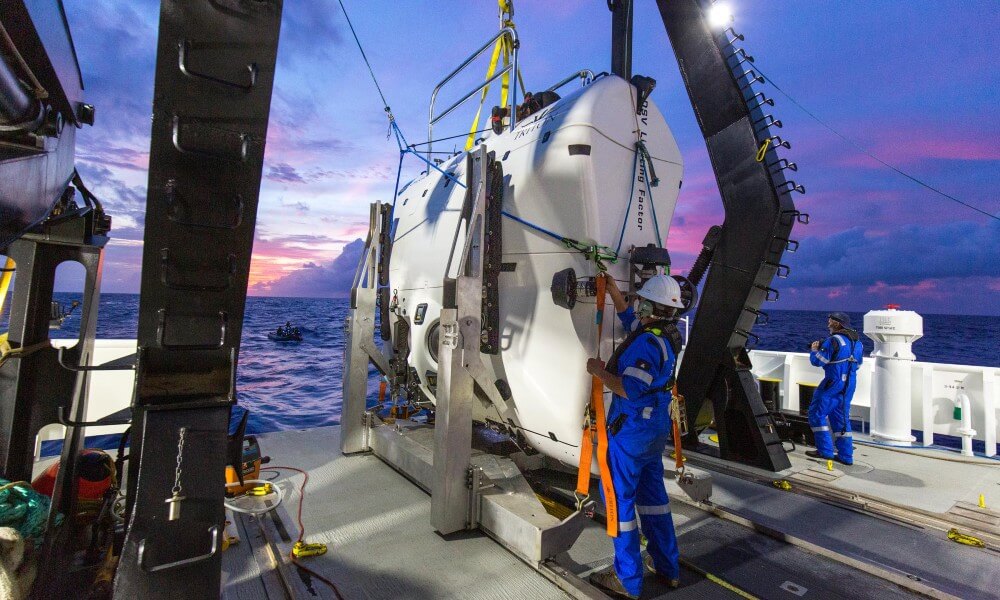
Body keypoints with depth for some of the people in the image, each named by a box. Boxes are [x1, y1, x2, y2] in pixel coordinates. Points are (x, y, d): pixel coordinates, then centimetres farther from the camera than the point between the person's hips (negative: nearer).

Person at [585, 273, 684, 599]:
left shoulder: (647, 342, -24)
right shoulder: (668, 336, 6)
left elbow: (630, 389, -30)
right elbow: (628, 316, 23)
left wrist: (599, 371, -18)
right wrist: (612, 290, 24)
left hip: (631, 430, -9)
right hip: (657, 428, 9)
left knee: (619, 497, 3)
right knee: (652, 493, 21)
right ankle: (667, 567, 34)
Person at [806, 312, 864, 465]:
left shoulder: (834, 340, -15)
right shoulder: (857, 342, 12)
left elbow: (817, 361, -16)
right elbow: (856, 365, 21)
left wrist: (814, 350, 5)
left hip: (834, 383, -8)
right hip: (849, 385, 9)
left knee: (817, 413, 1)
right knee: (842, 418, 14)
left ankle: (825, 450, 1)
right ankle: (846, 455, 16)